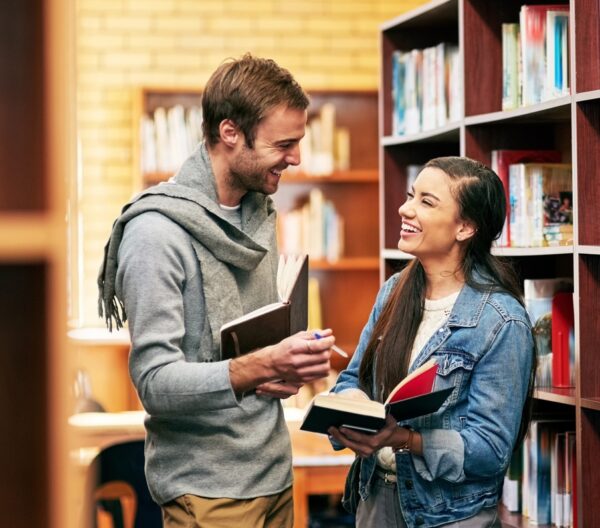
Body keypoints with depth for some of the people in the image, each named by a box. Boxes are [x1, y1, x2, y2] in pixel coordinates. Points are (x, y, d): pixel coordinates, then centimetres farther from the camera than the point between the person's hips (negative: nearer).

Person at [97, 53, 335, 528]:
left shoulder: (261, 212, 10)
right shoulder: (156, 232, -16)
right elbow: (156, 383, -21)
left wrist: (286, 368, -2)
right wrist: (261, 368, -33)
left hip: (274, 471, 7)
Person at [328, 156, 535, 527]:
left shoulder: (502, 322, -18)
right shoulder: (395, 291, 1)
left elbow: (490, 448, -20)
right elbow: (353, 379, 7)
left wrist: (404, 439, -32)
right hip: (377, 496, 6)